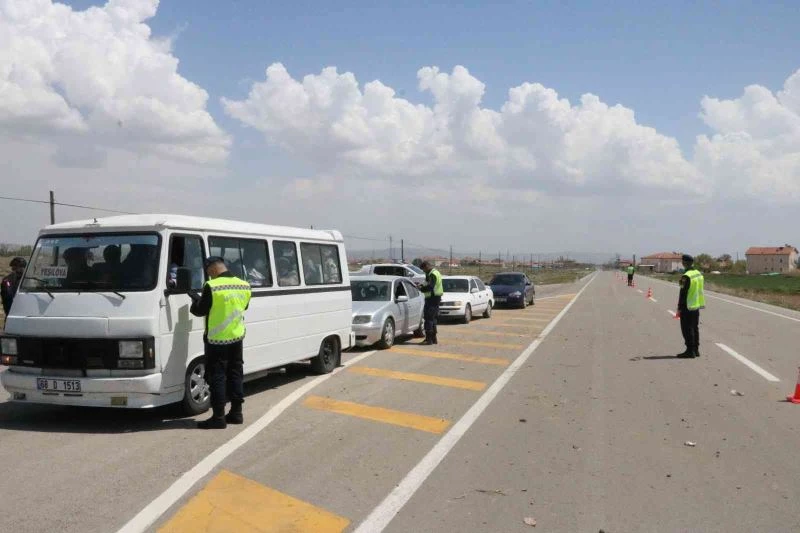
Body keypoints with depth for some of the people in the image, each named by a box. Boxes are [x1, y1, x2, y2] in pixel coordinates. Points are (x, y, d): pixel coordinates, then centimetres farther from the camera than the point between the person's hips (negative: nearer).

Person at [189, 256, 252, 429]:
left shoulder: (212, 287, -16)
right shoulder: (243, 285, 3)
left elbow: (200, 310, -9)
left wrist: (195, 299, 9)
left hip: (217, 340, -6)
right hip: (237, 338, 6)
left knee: (217, 377, 0)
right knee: (235, 374, 14)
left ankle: (218, 417, 1)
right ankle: (236, 413, 20)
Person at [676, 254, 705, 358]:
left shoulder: (686, 276, -19)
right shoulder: (699, 274, 9)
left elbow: (683, 293, -18)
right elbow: (700, 290, 16)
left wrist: (679, 307, -12)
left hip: (688, 307, -9)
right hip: (697, 306, 9)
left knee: (687, 329, -3)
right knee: (695, 328, 15)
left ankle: (690, 351, -2)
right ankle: (696, 350, 21)